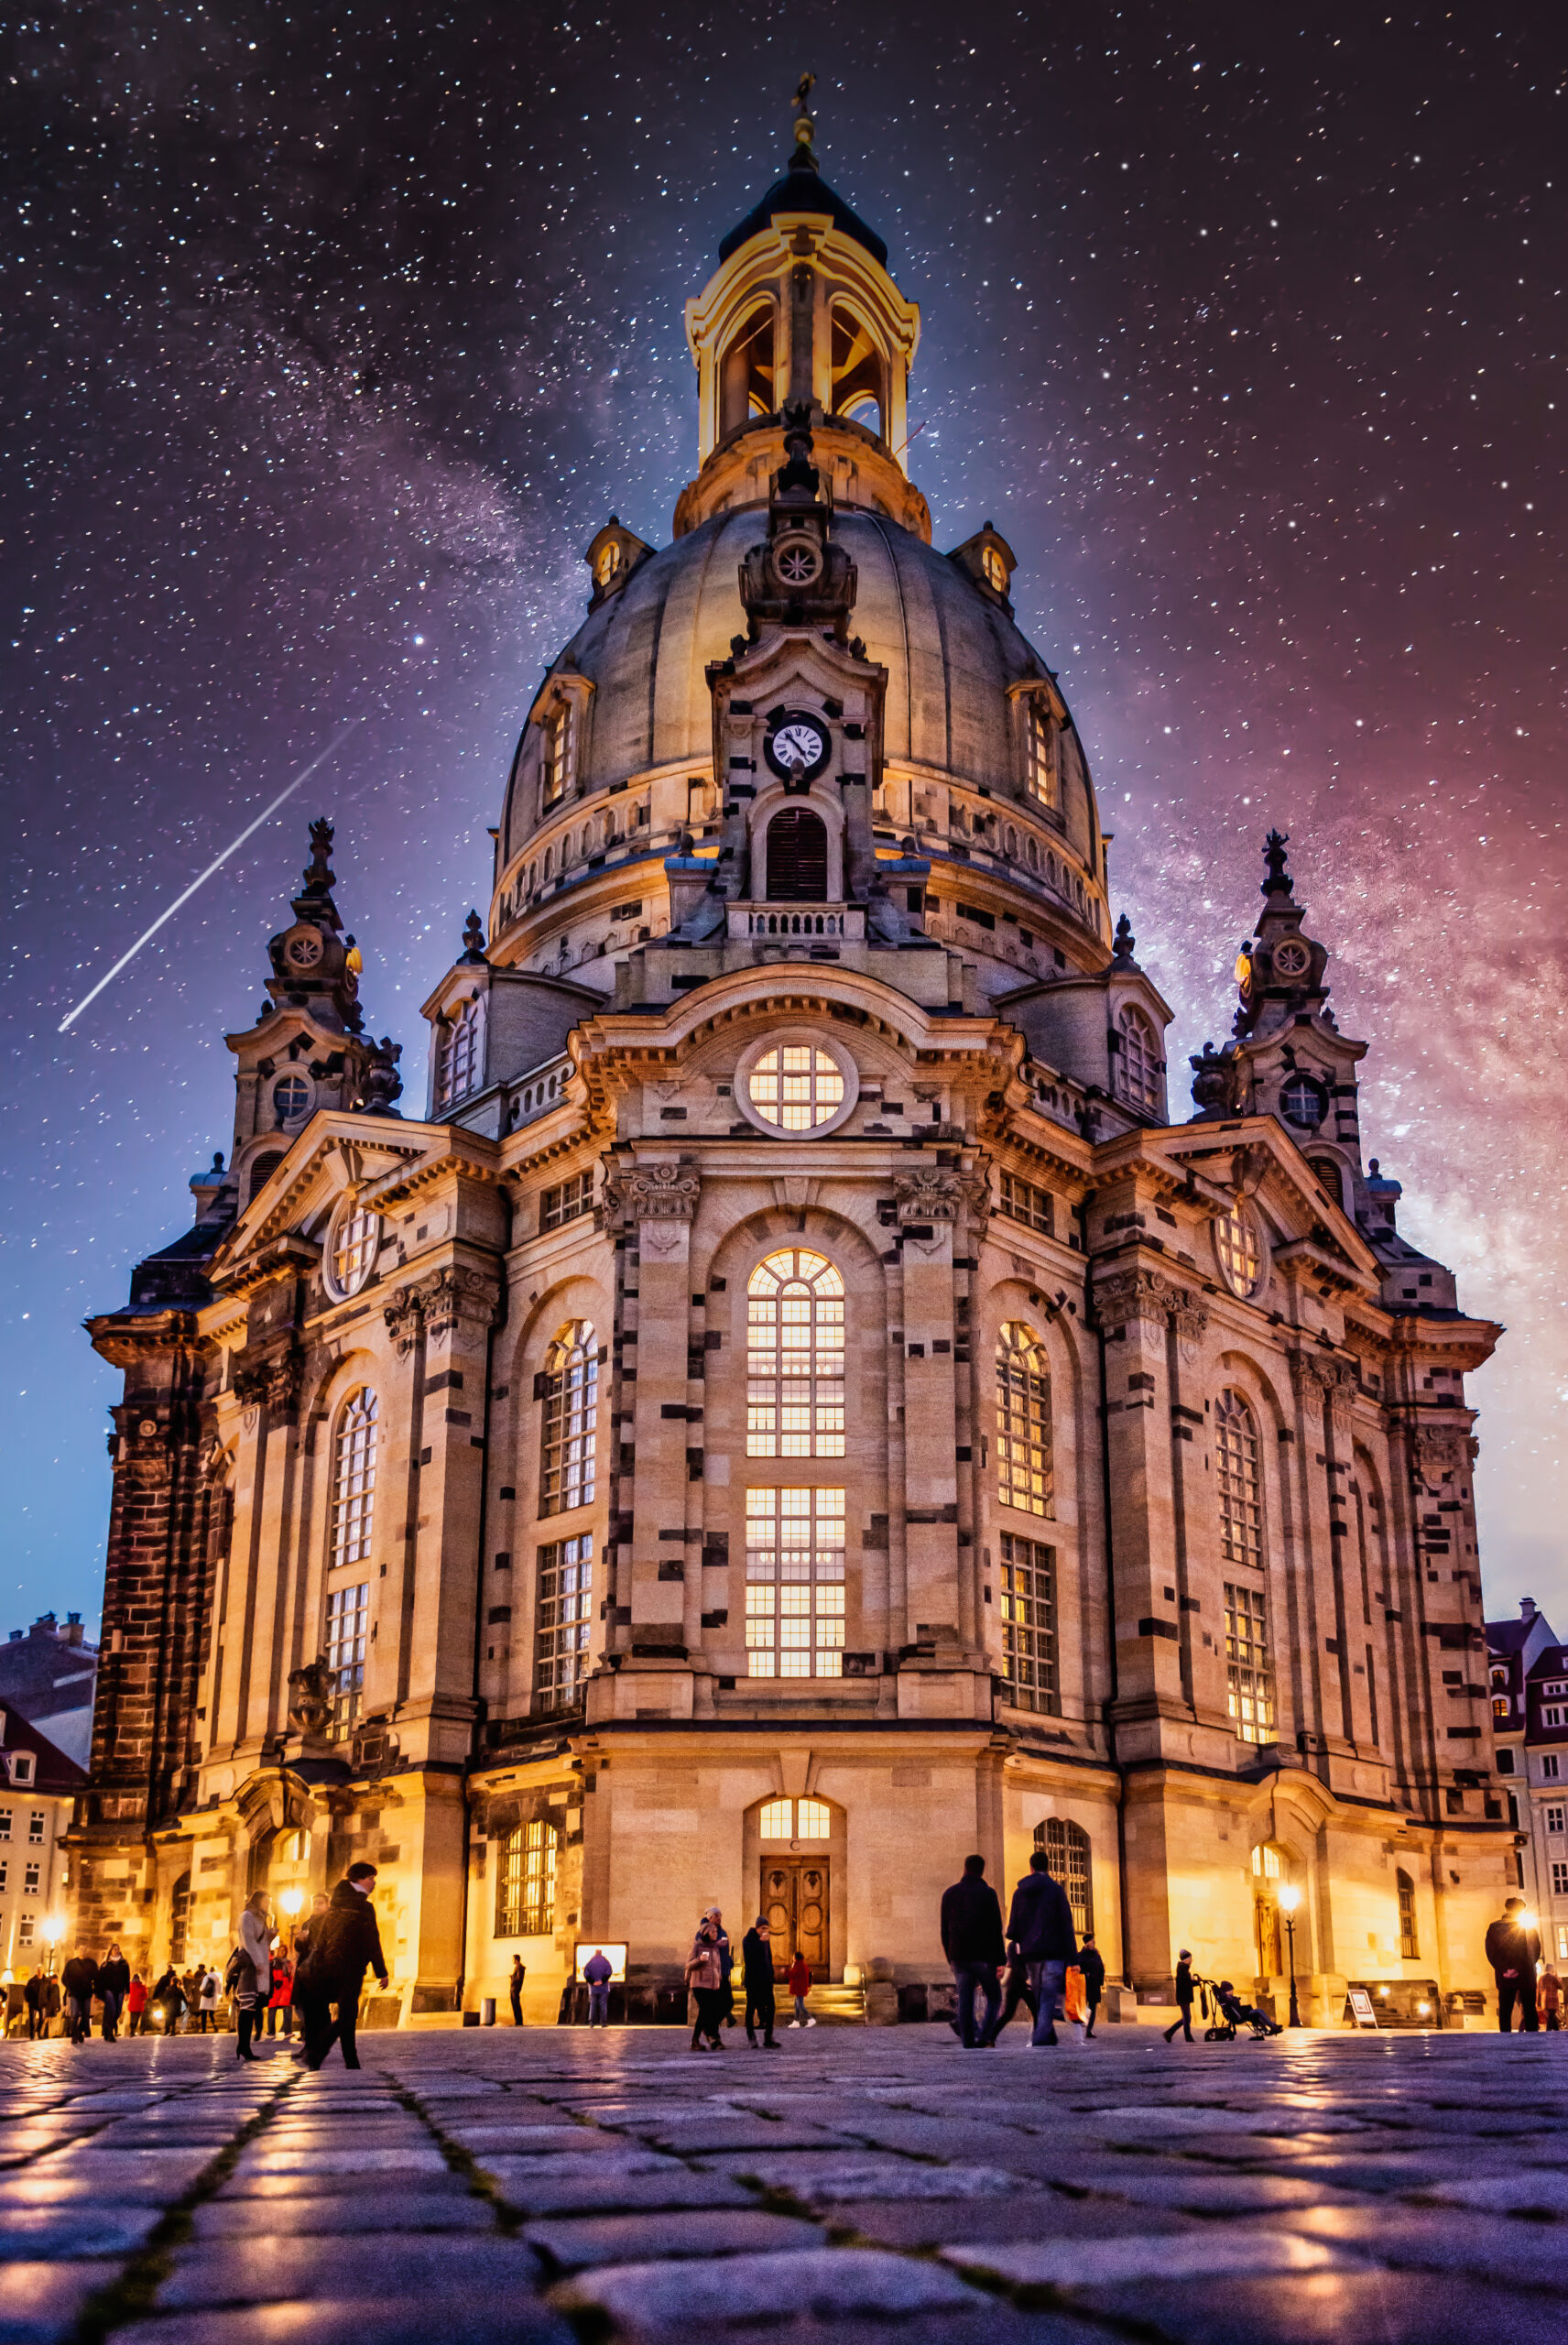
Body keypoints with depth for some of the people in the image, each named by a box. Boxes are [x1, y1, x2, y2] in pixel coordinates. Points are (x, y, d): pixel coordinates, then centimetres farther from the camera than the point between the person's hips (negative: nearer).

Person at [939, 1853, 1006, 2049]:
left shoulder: (950, 1893, 11)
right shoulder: (987, 1893, -4)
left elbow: (945, 1929, 14)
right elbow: (995, 1928, -8)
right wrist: (1000, 1959, -5)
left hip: (958, 1955, 4)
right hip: (983, 1956, -4)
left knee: (965, 2001, 5)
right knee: (994, 1998, 7)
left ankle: (968, 2043, -1)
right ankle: (984, 2036, -10)